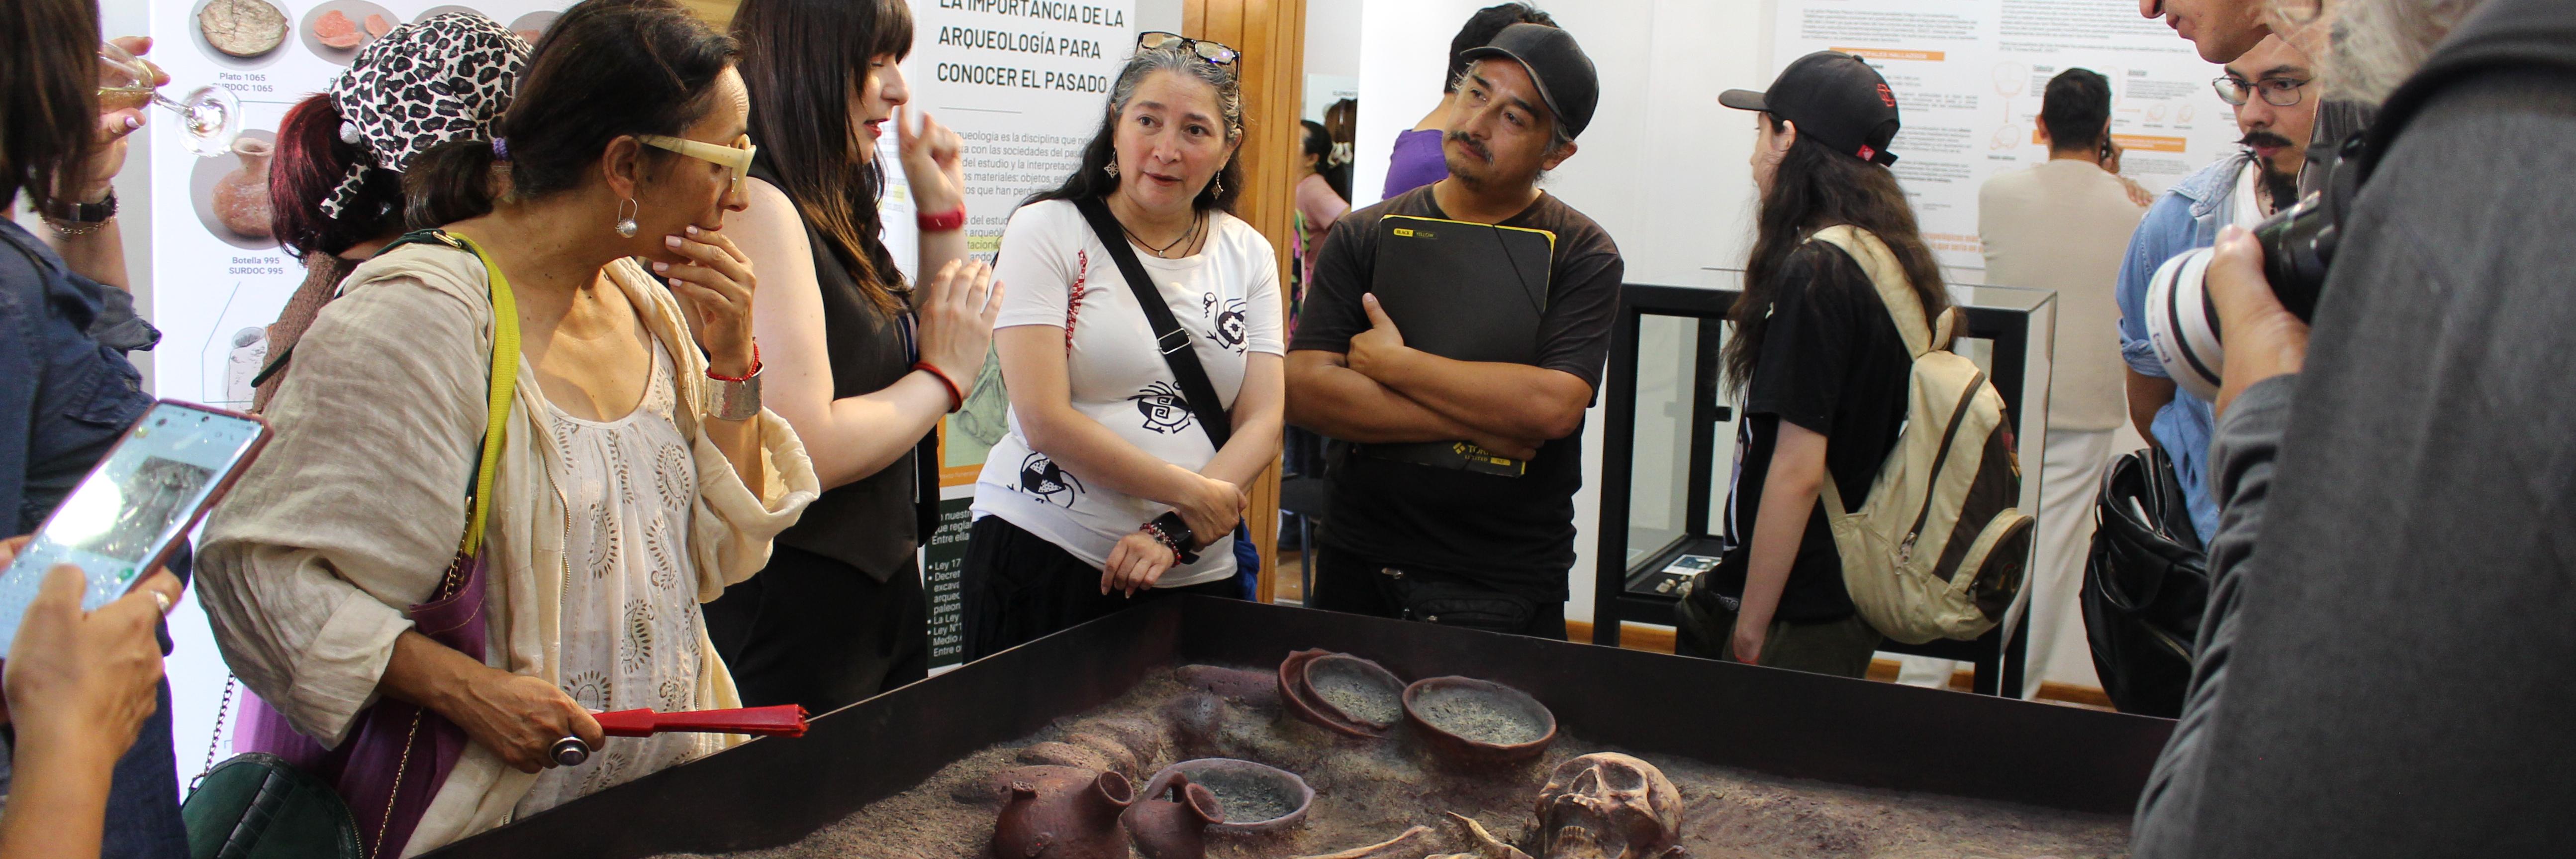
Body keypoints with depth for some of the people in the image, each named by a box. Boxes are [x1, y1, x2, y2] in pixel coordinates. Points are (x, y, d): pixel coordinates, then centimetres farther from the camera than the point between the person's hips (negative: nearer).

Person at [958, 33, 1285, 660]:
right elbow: (1045, 420, -12)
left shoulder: (1248, 255, 7)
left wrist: (1176, 532, -13)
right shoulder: (1047, 231, -4)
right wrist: (1190, 493, -13)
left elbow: (1263, 423, 1)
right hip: (1042, 560, -3)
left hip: (1194, 575, 3)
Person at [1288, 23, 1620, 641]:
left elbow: (1555, 405, -20)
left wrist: (1391, 363, -14)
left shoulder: (1583, 256, -4)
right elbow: (1304, 391, -10)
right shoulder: (1364, 236, 2)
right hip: (1359, 567, 3)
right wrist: (1481, 420, -17)